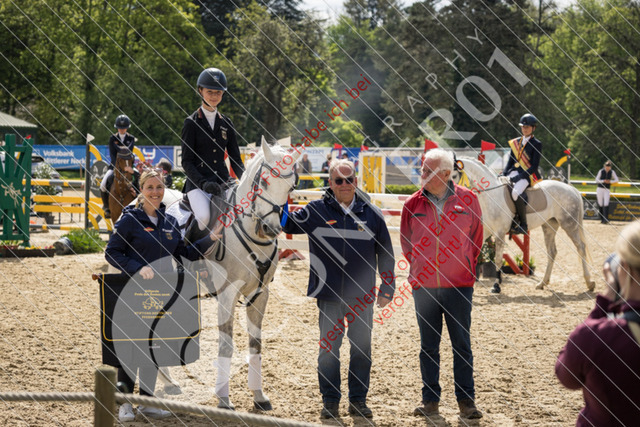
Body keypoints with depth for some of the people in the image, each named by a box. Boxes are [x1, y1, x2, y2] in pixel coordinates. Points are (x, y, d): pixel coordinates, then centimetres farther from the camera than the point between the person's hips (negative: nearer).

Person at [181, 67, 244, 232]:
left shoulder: (226, 123, 14)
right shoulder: (192, 123, 2)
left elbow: (235, 159, 15)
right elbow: (186, 161, -4)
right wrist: (203, 183, -18)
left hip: (222, 181, 5)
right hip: (197, 183, -5)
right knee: (204, 217, -31)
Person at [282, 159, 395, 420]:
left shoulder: (371, 214, 3)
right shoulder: (316, 212, 0)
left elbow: (385, 253, 9)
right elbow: (286, 224, 2)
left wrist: (387, 288, 6)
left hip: (362, 297, 1)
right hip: (329, 295, -1)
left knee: (362, 349, 7)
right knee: (329, 348, 5)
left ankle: (358, 400, 19)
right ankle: (330, 401, 16)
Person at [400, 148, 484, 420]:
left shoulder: (467, 200, -2)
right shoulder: (413, 204, 2)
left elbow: (475, 238, 11)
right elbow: (406, 243, 16)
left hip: (459, 285, -2)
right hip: (423, 286, 2)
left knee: (462, 345, 2)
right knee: (428, 346, 7)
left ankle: (466, 400, 9)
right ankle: (430, 401, 15)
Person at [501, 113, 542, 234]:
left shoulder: (536, 144, -1)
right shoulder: (516, 142, 18)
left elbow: (534, 166, -9)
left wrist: (519, 176, -20)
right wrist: (504, 174, -1)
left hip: (528, 175, -7)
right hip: (514, 172, 7)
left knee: (516, 192, -35)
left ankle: (523, 224, -24)